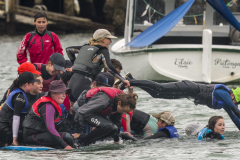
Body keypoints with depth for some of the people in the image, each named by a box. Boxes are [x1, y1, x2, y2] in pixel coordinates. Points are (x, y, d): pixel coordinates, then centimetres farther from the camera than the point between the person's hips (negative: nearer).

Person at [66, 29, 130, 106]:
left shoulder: (86, 47, 21)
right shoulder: (103, 51, -1)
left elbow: (68, 49, 31)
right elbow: (109, 67, -16)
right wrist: (123, 80, -12)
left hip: (73, 80, 8)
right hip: (84, 82, -8)